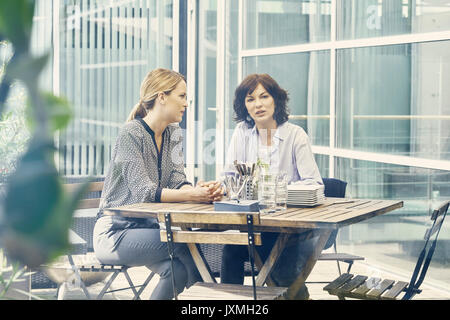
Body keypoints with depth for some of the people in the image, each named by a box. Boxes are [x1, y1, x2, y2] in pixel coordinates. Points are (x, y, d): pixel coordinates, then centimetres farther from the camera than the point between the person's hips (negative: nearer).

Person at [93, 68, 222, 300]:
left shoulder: (172, 133, 10)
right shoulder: (131, 133, -16)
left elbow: (177, 181, -1)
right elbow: (143, 191, -25)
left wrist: (203, 190, -24)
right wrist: (192, 195, -37)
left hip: (148, 226, 7)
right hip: (115, 233, -7)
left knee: (179, 269, -24)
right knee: (183, 243, -27)